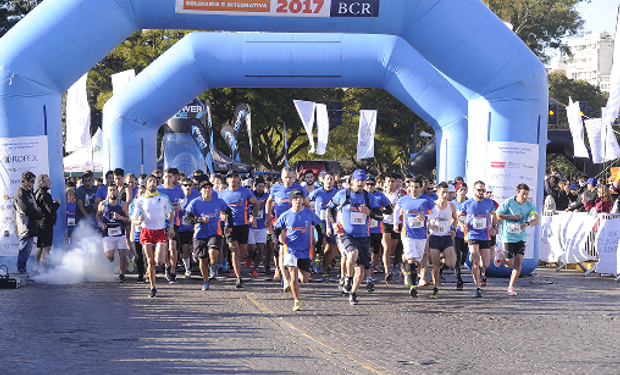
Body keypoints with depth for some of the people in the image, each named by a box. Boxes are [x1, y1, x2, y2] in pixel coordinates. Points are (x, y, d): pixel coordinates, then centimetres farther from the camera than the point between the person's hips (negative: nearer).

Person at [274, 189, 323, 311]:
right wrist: (281, 241, -3)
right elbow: (276, 229, 10)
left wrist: (320, 239, 5)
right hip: (291, 249, -1)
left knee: (305, 280, 4)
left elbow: (318, 226, 12)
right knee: (294, 277, -13)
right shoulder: (285, 216, -3)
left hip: (306, 250, 1)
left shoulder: (309, 214, -2)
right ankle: (297, 301, 3)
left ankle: (300, 272, 40)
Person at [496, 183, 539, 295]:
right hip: (508, 237, -3)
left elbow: (536, 220, -11)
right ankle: (501, 257, 32)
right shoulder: (508, 202, -10)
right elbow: (497, 215, -6)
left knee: (519, 262, -6)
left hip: (521, 237, 3)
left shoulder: (530, 205, -1)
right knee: (510, 264, -3)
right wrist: (512, 217, -16)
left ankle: (511, 287, 5)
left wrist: (527, 223, -32)